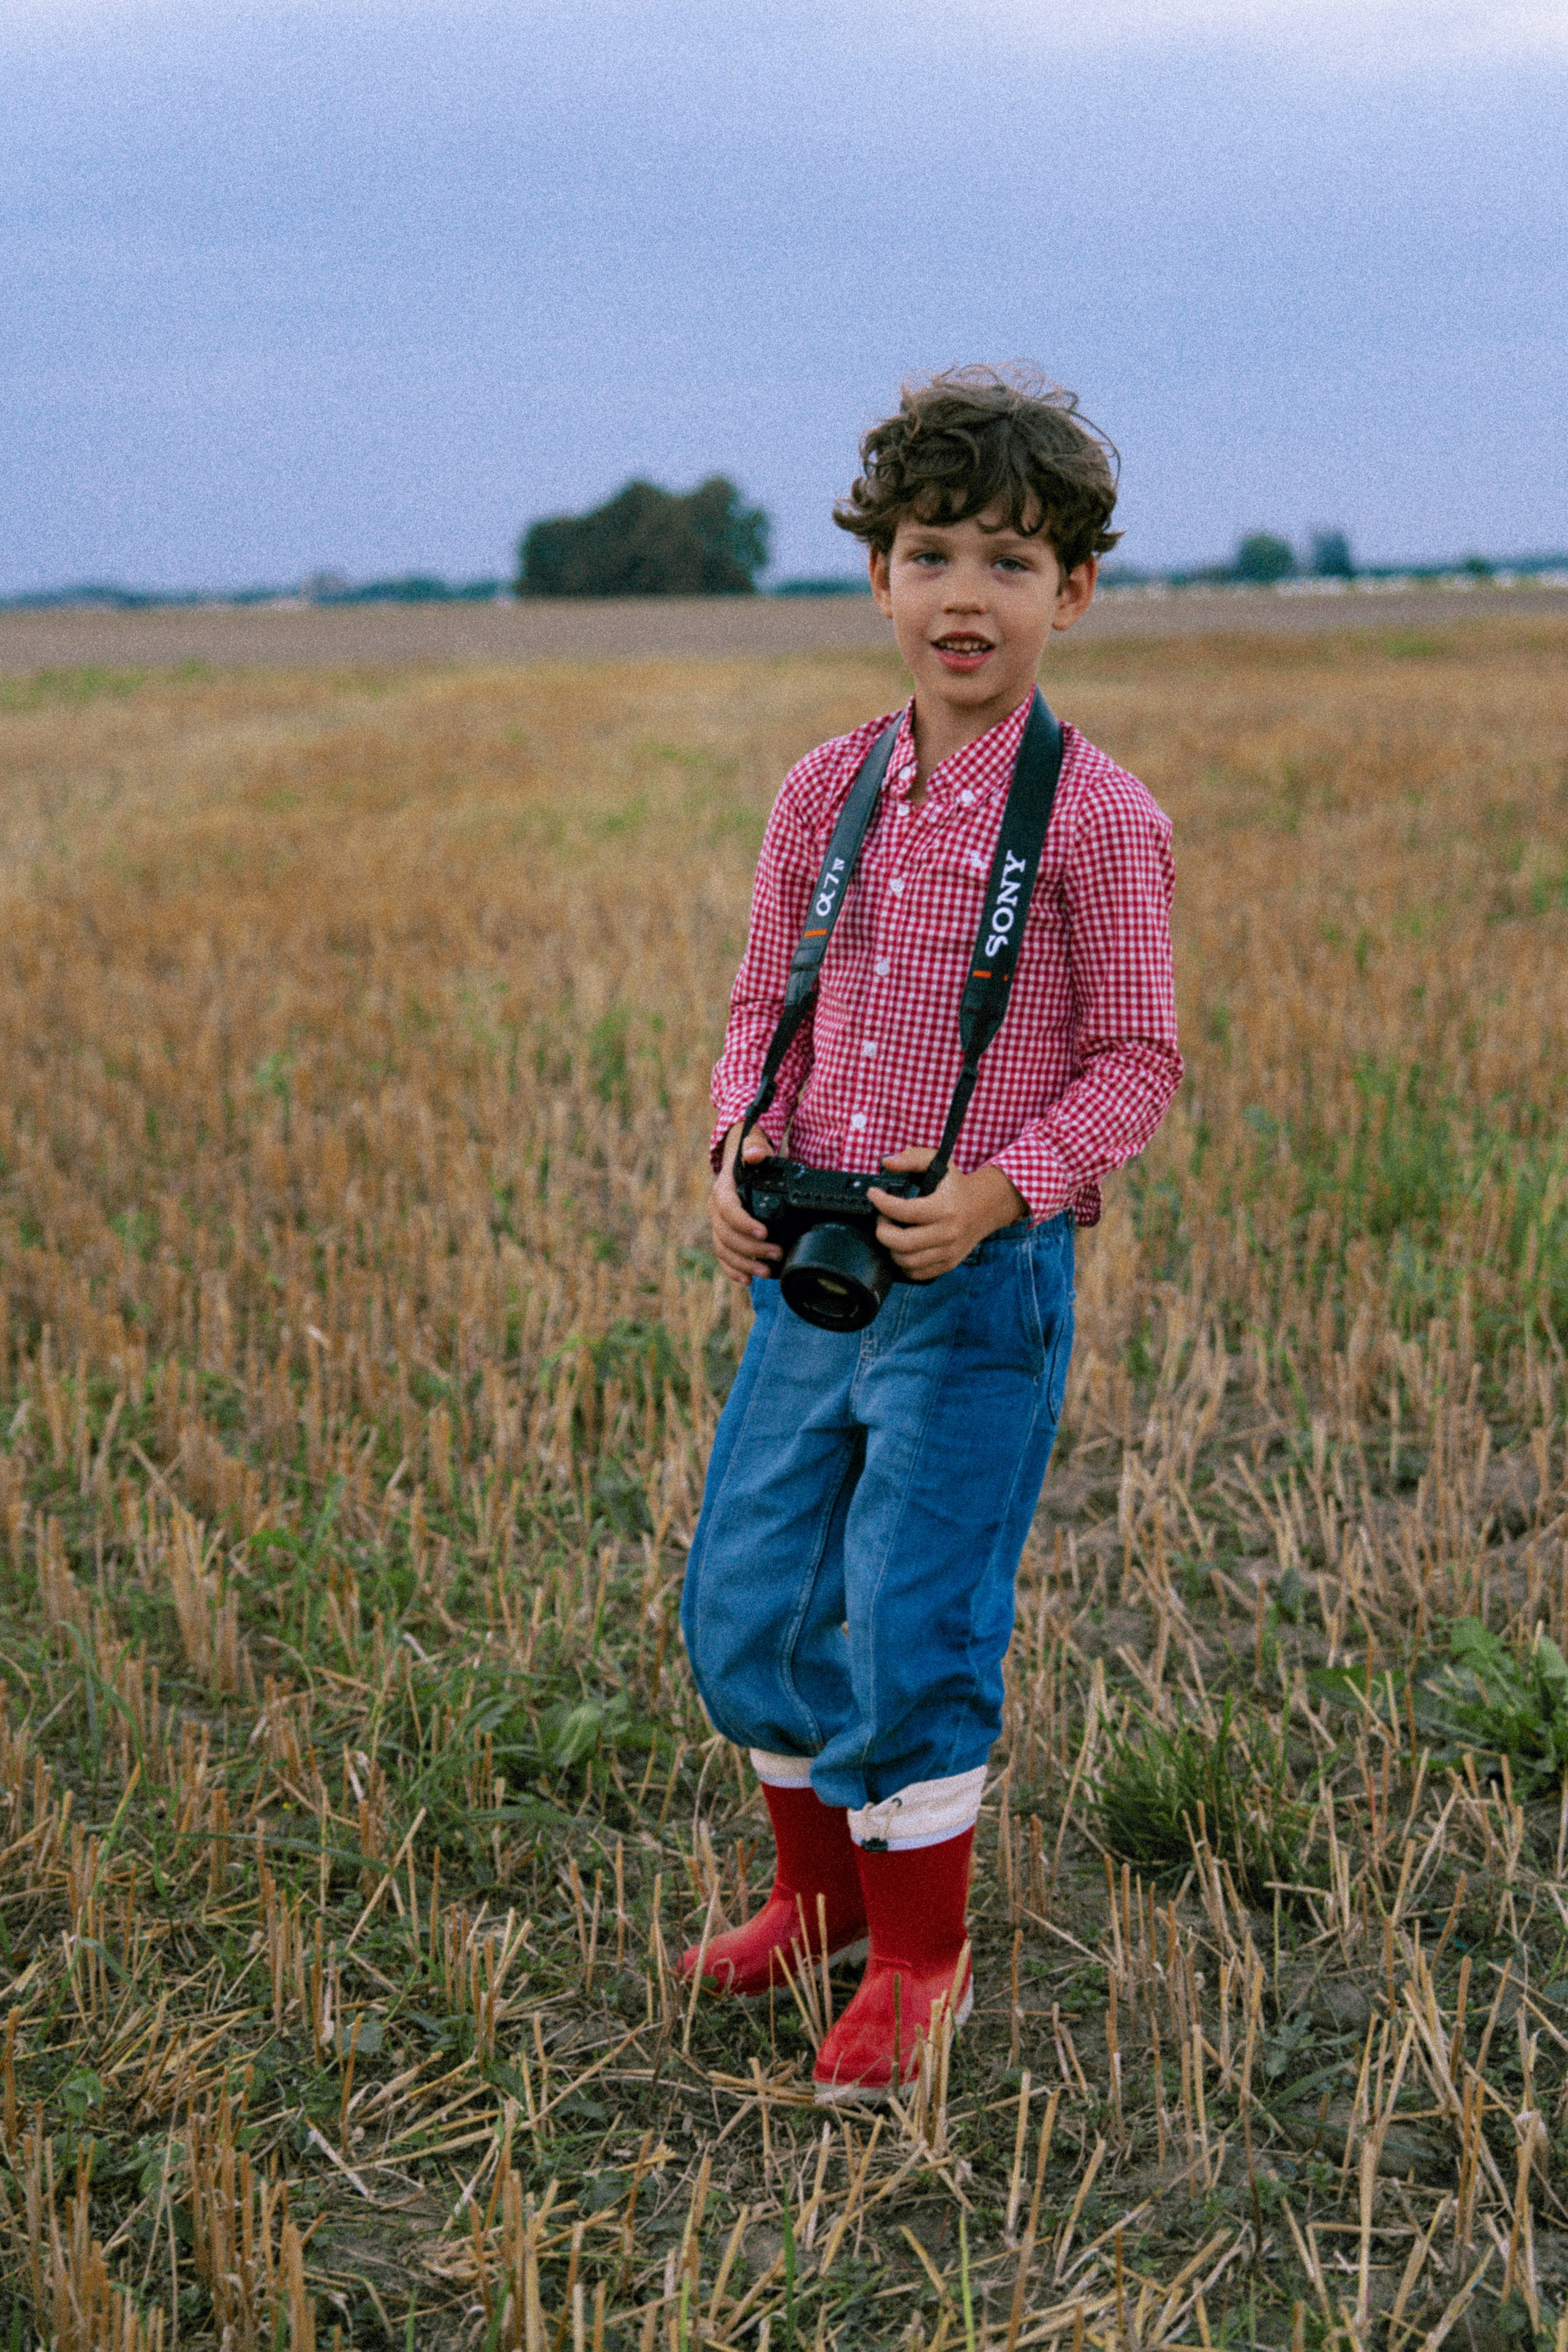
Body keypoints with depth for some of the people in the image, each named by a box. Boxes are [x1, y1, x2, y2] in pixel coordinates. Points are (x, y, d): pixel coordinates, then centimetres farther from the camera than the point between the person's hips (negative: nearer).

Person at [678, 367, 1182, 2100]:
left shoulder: (1097, 818, -10)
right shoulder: (824, 791, 5)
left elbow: (1136, 1061, -6)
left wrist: (1003, 1189, -20)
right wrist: (739, 1147, -6)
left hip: (980, 1280, -5)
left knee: (914, 1627, 0)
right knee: (745, 1596, 13)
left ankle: (918, 1956, 23)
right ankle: (822, 1889, 38)